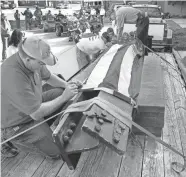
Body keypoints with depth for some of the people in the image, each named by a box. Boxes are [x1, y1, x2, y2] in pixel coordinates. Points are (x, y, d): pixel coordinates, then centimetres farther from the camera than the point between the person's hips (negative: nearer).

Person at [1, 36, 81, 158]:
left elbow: (48, 76, 10)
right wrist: (63, 98, -24)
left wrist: (66, 85, -6)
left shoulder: (33, 61, -13)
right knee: (57, 152, -14)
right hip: (18, 125, -8)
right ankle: (12, 140, 8)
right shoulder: (14, 78, -39)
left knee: (61, 92, 0)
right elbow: (37, 114, -31)